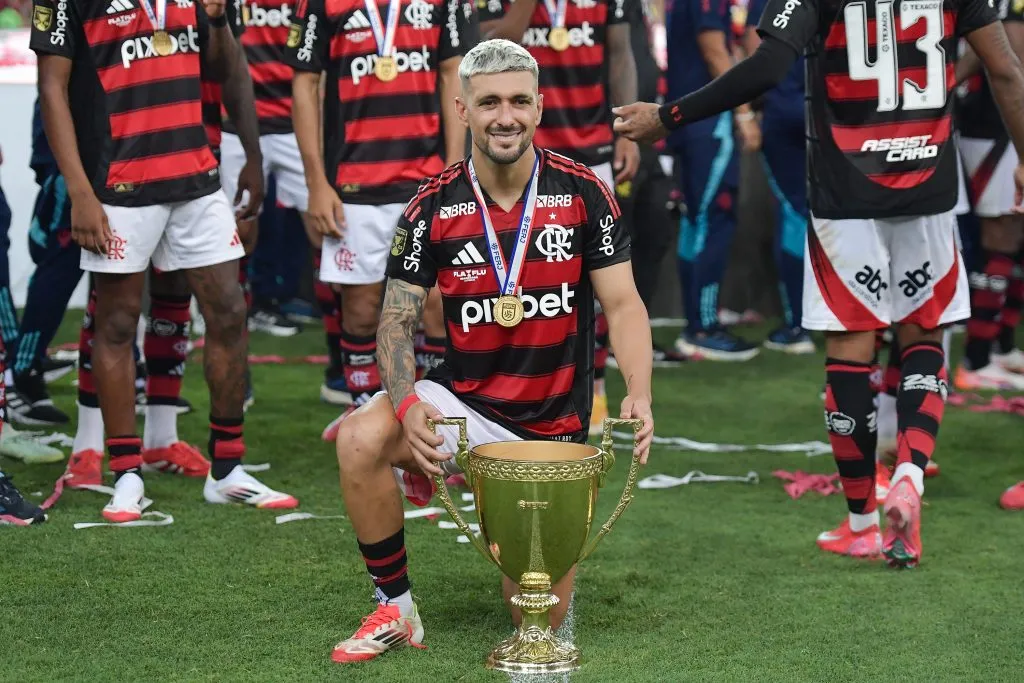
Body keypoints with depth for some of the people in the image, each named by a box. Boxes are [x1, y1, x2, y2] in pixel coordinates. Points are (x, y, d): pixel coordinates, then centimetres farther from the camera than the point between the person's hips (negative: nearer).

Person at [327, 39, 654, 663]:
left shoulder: (582, 192, -7)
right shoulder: (435, 206, -6)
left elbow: (623, 303, -6)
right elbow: (398, 319, -4)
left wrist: (638, 395, -24)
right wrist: (407, 404, -24)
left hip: (555, 425, 0)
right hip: (465, 401, 0)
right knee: (362, 439, -32)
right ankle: (396, 608, -10)